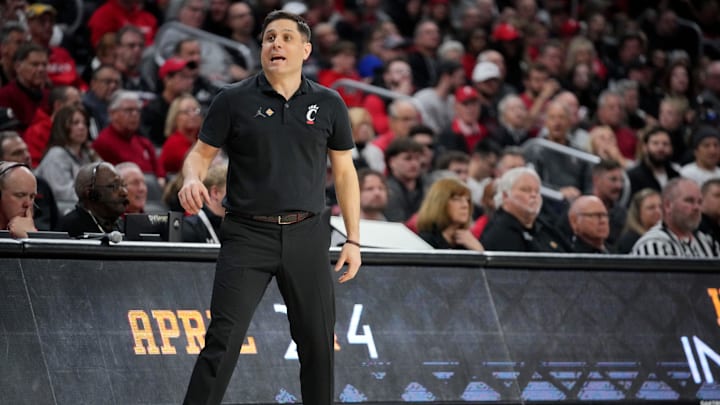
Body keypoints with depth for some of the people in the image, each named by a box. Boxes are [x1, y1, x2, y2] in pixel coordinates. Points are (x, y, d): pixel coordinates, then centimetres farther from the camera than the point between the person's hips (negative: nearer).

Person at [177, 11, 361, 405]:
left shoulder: (328, 104, 7)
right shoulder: (234, 100, 2)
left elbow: (344, 171, 11)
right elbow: (201, 152, 5)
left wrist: (353, 239, 7)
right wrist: (192, 178, -19)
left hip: (307, 235, 2)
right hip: (248, 235, -2)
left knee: (317, 340, 6)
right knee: (223, 336, -10)